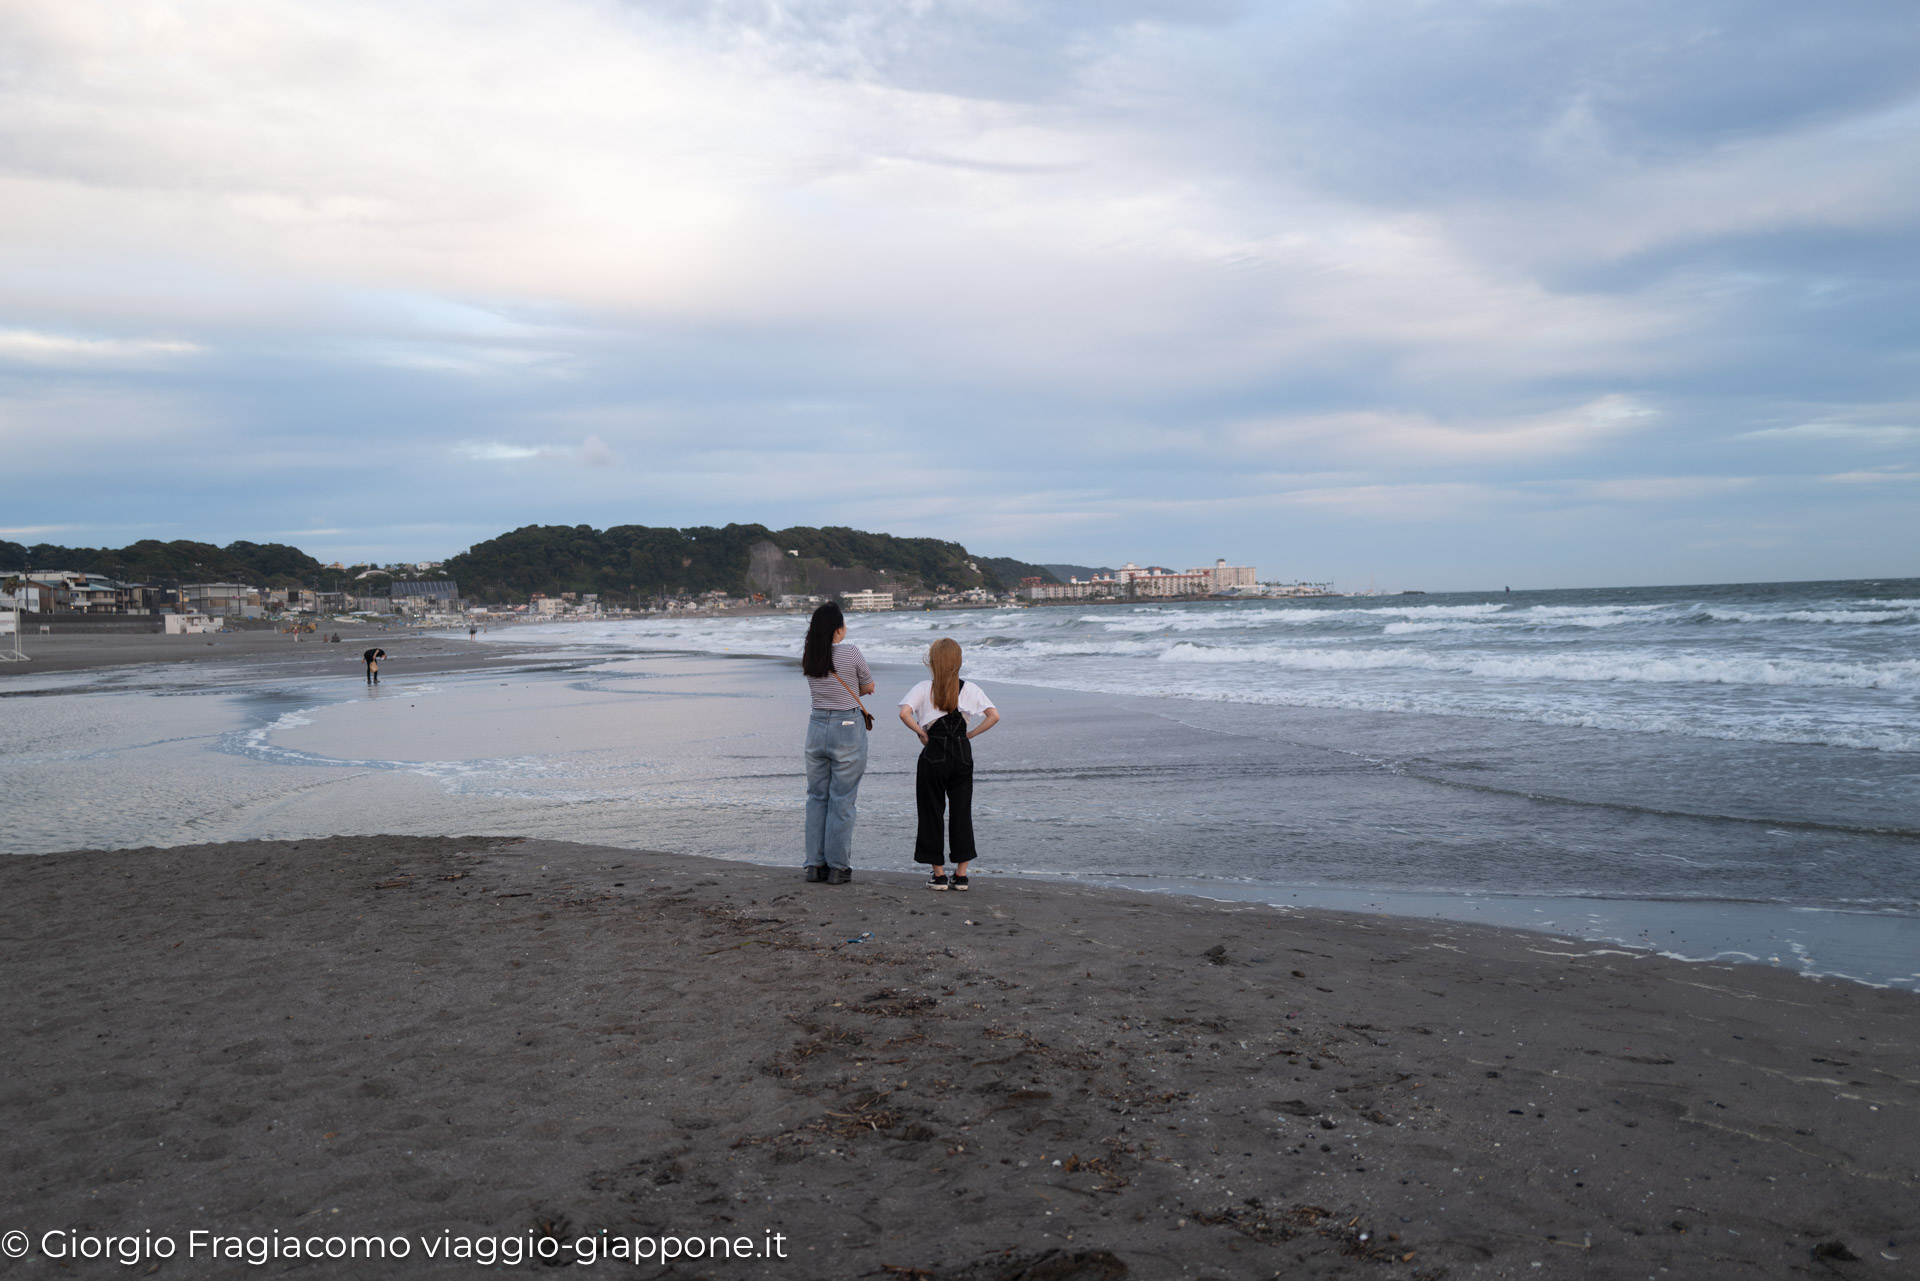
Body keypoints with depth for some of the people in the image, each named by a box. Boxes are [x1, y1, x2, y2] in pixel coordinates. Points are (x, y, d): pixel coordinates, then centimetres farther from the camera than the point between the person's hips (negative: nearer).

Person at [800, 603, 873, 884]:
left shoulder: (807, 657, 2)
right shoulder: (851, 653, -12)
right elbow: (869, 687, 2)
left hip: (817, 727, 5)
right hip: (848, 728, -5)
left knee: (816, 797, 13)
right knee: (842, 800, 2)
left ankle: (815, 864, 15)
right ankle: (838, 868, 6)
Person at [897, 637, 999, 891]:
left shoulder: (923, 689, -4)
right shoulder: (970, 689, 1)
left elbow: (904, 713, -18)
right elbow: (994, 716, -7)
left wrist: (921, 733, -5)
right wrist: (970, 734, 1)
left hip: (933, 755, -2)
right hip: (962, 755, 2)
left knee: (931, 813, 8)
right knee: (961, 812, 10)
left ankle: (938, 873, 11)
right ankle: (961, 874, 11)